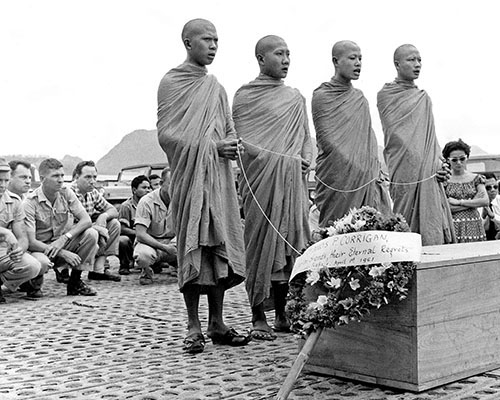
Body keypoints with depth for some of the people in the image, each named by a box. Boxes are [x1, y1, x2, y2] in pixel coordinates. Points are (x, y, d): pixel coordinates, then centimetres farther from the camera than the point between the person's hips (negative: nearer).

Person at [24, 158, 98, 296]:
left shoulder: (66, 193, -3)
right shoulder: (30, 203, -17)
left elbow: (86, 221, -11)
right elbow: (31, 242, -22)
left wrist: (64, 238, -27)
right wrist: (63, 253, -31)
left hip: (63, 244, 5)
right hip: (41, 248, -4)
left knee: (91, 234, -20)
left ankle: (75, 282, -6)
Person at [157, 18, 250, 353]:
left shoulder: (216, 87, 19)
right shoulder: (171, 82, 1)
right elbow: (166, 133, -7)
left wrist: (232, 144, -4)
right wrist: (210, 146, -14)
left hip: (219, 177, 5)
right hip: (189, 176, -5)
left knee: (220, 245, 2)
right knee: (192, 247, -4)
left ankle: (217, 324, 8)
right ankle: (194, 328, 3)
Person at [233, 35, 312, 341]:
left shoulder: (296, 97, 18)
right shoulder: (245, 95, 3)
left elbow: (306, 136, 21)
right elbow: (239, 138, -2)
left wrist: (306, 158, 2)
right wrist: (267, 156, -15)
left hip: (292, 179, 5)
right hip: (261, 178, -5)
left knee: (289, 240, 4)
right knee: (260, 242, -3)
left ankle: (282, 313, 15)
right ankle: (259, 318, 4)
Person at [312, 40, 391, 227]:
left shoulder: (359, 98, 17)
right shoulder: (322, 96, -3)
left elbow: (368, 136, 17)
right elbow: (327, 141, -9)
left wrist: (374, 169, 2)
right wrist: (357, 168, -11)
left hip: (365, 177, 6)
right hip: (337, 177, -6)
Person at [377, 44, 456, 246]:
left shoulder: (424, 98, 19)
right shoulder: (386, 95, 0)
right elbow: (394, 135, -6)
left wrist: (440, 163, 2)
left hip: (428, 176, 6)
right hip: (403, 172, -6)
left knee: (432, 232, 0)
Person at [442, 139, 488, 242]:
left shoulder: (476, 178, 8)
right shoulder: (444, 180, 1)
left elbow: (485, 201, -5)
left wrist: (458, 202, -8)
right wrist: (472, 202, -9)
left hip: (473, 226, 2)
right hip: (452, 226, -2)